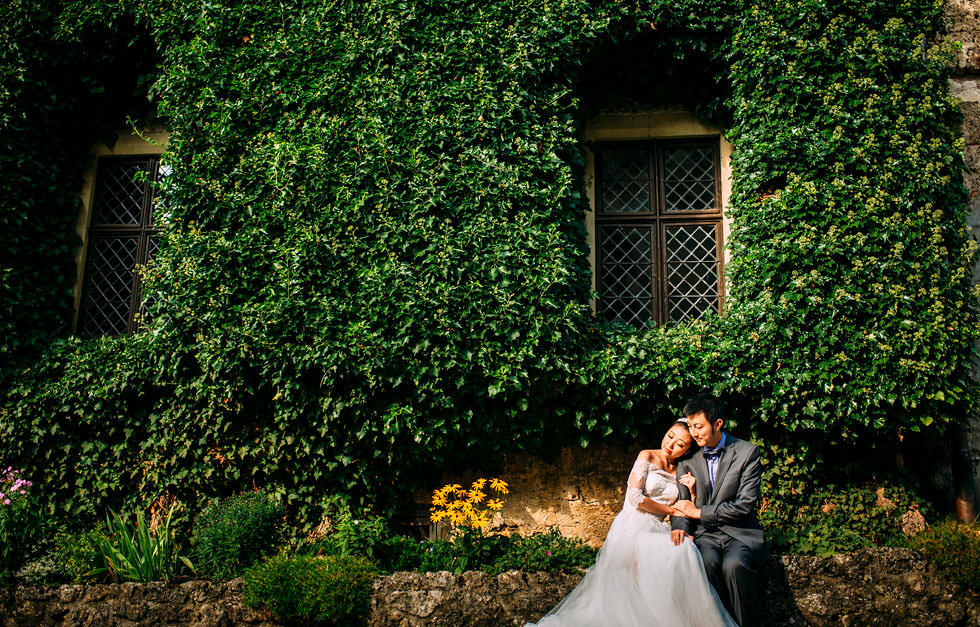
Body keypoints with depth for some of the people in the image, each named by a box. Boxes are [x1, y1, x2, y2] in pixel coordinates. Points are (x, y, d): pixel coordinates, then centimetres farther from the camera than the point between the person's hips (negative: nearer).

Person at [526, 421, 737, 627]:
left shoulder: (680, 472, 18)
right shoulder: (647, 457, 5)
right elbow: (635, 498, -7)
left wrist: (692, 492, -2)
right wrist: (671, 509, 1)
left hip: (656, 533, 5)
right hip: (632, 529, -5)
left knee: (687, 549, -31)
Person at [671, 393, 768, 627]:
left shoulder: (747, 453, -3)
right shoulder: (688, 457, 7)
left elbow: (745, 504, -9)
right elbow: (681, 500, 10)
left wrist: (699, 512, -10)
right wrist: (679, 526, -13)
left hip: (740, 532, -2)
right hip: (705, 533, 2)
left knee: (734, 564, -34)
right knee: (708, 561, -32)